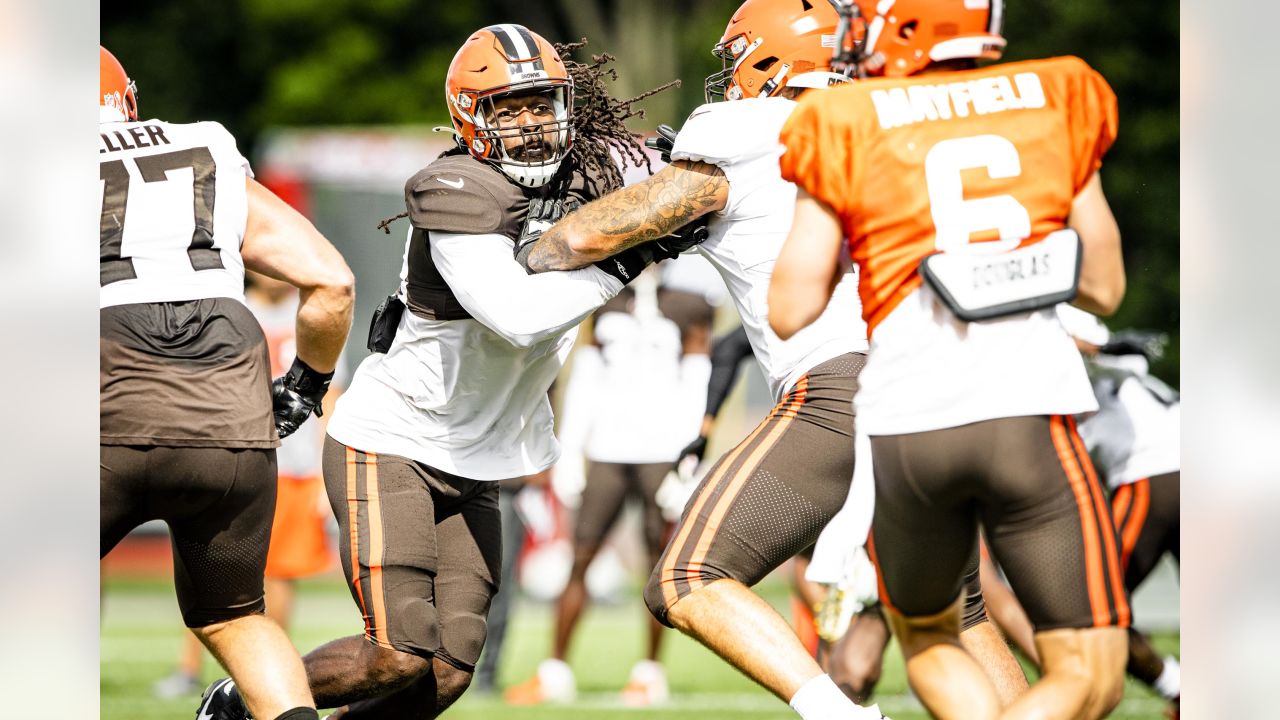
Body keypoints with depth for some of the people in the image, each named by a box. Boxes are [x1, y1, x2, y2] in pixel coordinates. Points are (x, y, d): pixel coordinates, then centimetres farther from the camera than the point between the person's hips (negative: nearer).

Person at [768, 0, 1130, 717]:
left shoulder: (850, 126, 6)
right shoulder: (1053, 104, 11)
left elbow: (791, 314, 6)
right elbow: (1105, 288, 18)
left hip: (909, 424, 1)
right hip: (1029, 413, -1)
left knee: (926, 633, 27)